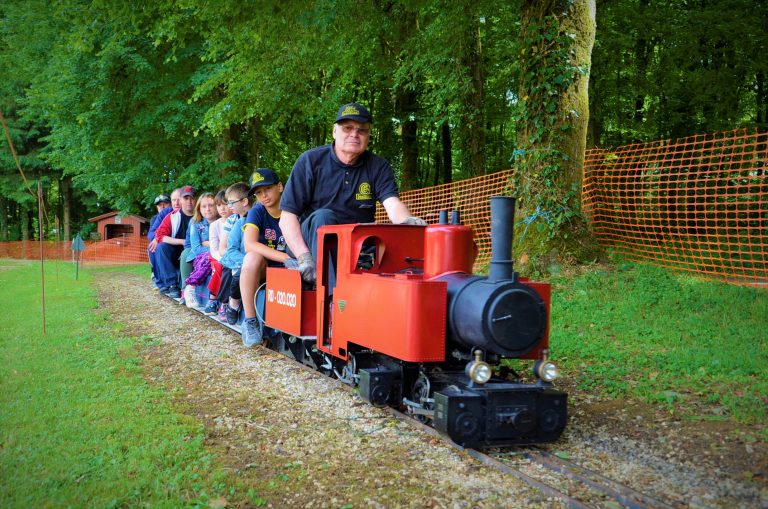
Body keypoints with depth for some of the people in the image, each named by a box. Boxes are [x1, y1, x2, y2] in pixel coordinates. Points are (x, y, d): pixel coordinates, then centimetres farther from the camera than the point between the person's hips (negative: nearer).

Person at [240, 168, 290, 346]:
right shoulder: (257, 212, -9)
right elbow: (249, 244, -26)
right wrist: (286, 258, -37)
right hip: (265, 268, 0)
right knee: (253, 257, -35)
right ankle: (250, 321, -24)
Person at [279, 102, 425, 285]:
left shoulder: (378, 167, 5)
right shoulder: (310, 161, -2)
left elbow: (392, 203, -13)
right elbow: (287, 217, -6)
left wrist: (408, 221, -38)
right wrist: (304, 257, -21)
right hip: (312, 239, -1)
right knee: (323, 217, -32)